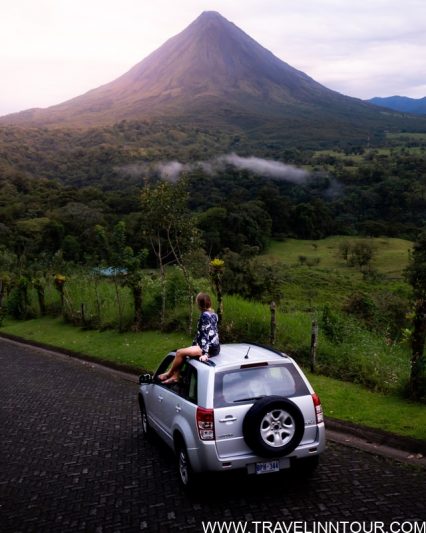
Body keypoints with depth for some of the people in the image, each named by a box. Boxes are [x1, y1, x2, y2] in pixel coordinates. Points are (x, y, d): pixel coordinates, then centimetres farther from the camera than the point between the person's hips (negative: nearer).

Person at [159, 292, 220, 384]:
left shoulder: (205, 315, -16)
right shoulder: (213, 314, 12)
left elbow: (206, 335, -22)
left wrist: (205, 353, -26)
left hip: (210, 348, -10)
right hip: (214, 346, 10)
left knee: (180, 352, -12)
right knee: (182, 352, 14)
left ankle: (169, 374, 7)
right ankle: (175, 376, 10)